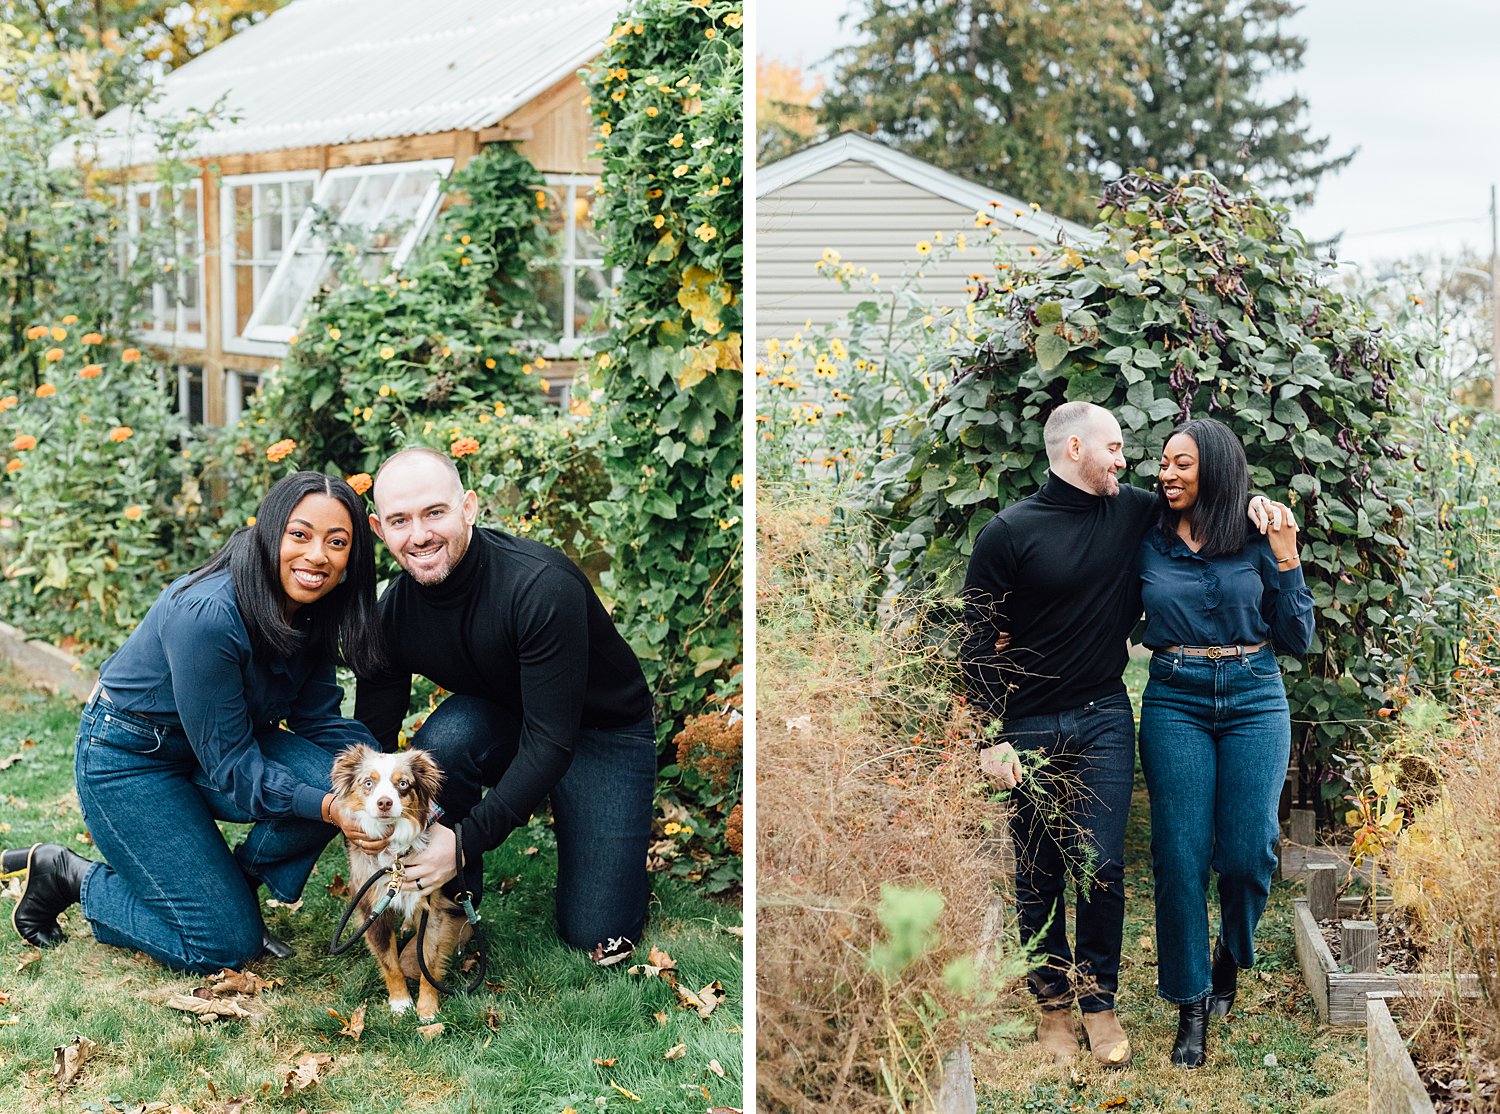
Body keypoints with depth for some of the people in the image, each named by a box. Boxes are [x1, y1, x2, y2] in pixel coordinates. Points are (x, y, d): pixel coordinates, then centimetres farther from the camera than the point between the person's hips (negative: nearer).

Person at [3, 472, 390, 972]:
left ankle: (231, 884, 4)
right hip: (129, 758, -7)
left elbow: (321, 720, -5)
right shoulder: (207, 614, -32)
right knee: (224, 946, -9)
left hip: (225, 741, 7)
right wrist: (328, 808, -37)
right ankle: (67, 875, 10)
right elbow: (230, 764, -28)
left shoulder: (312, 611, -9)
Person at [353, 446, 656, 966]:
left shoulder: (541, 586, -33)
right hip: (503, 717, 4)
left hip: (604, 728, -4)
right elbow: (371, 734, -9)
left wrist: (466, 840, -34)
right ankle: (454, 902, -7)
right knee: (443, 738, -33)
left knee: (595, 935, -12)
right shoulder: (394, 610, -16)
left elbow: (551, 739, -33)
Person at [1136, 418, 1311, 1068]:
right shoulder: (1147, 543, 5)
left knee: (1247, 853, -3)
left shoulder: (1258, 542, 3)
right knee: (1180, 855, -4)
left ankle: (1229, 963, 27)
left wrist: (1287, 559, -4)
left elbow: (1297, 641, 4)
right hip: (1175, 702, 0)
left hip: (1255, 701, 0)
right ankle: (1190, 1005, 9)